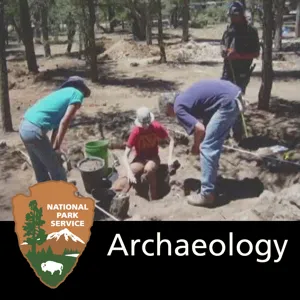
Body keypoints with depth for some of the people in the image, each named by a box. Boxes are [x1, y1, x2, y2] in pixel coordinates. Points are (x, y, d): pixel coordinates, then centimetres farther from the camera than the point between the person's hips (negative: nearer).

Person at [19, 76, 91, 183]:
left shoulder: (62, 92, 24)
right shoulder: (77, 94, 0)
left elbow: (57, 124, 23)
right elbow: (64, 122, -11)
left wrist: (52, 147, 23)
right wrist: (56, 147, -7)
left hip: (24, 127, 9)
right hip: (35, 131, -9)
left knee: (41, 171, 22)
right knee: (57, 171, 6)